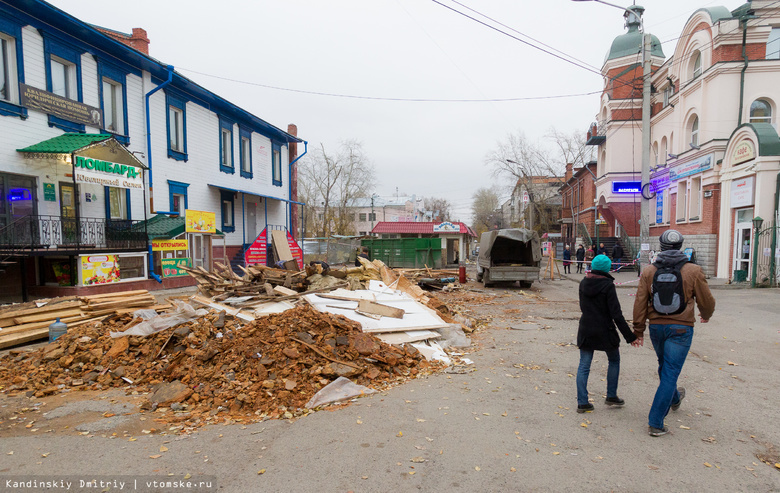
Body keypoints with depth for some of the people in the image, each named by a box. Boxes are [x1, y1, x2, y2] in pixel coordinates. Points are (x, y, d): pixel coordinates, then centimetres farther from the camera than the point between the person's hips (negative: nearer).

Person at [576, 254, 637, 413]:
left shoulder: (583, 283, 1)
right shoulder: (608, 285, -15)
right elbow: (616, 314, -16)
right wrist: (630, 336, -11)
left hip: (585, 331, 4)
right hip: (605, 331, -4)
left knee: (584, 366, 7)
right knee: (614, 361, 20)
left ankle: (582, 402, 8)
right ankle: (611, 396, 27)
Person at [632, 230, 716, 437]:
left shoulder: (649, 271, -2)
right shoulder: (693, 271, -8)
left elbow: (640, 303, -2)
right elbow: (706, 301, 0)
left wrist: (638, 331, 6)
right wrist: (706, 315, 24)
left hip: (656, 327, 3)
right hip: (681, 328, -3)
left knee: (664, 367, 25)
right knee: (670, 373, 0)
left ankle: (674, 398, 52)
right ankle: (655, 423, 0)